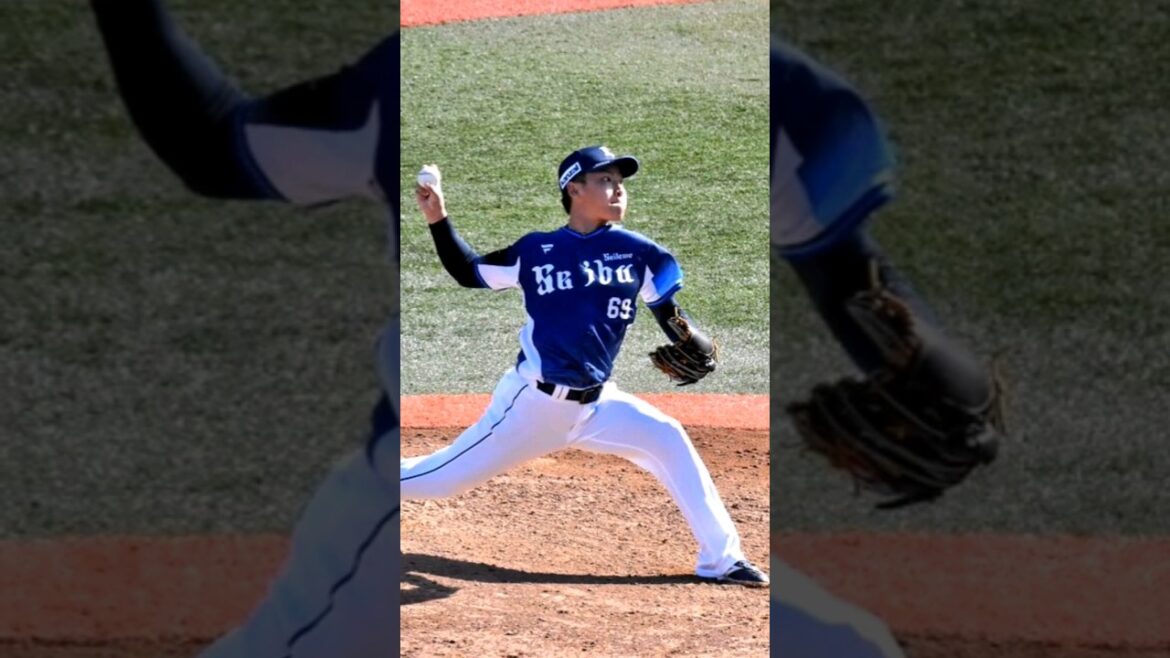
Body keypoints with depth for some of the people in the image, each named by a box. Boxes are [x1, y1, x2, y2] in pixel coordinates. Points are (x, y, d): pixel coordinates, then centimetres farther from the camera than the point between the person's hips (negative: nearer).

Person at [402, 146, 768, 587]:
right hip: (533, 402, -2)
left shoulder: (636, 252, -1)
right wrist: (438, 220, -4)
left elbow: (671, 315, 2)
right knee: (444, 477, 1)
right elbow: (469, 274, 8)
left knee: (667, 440, -14)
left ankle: (720, 559, -6)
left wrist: (694, 343, -20)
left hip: (595, 404, 2)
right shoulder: (536, 251, -3)